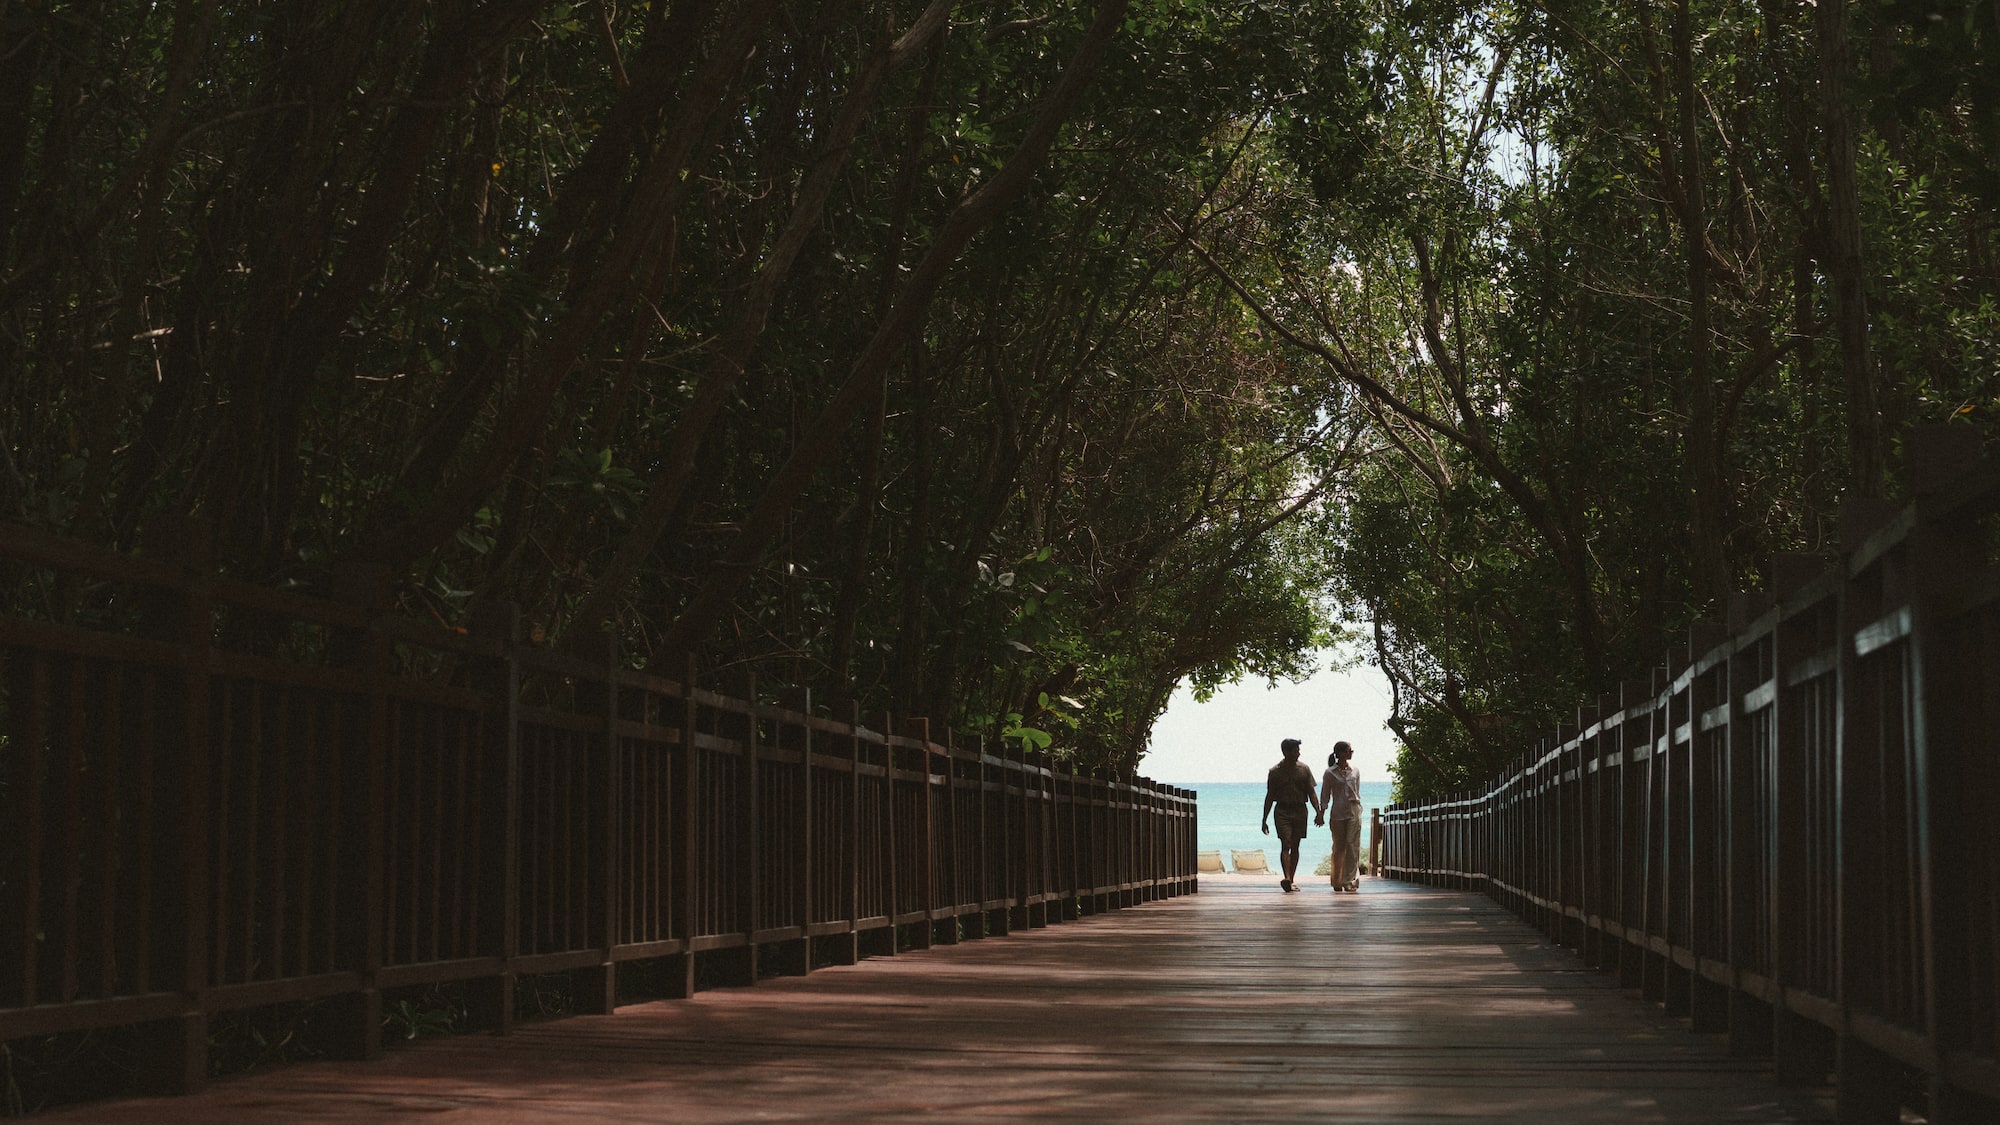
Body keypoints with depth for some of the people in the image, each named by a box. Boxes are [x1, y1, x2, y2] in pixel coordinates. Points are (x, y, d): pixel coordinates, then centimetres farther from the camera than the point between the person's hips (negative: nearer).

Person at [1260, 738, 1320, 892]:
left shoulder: (1304, 769, 6)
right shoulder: (1275, 771, 1)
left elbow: (1311, 793, 7)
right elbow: (1269, 797, 6)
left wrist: (1318, 812, -6)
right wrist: (1264, 820, 5)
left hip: (1300, 811, 2)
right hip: (1282, 811, -2)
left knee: (1295, 846, 5)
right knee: (1285, 844, -15)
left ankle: (1291, 881, 10)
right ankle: (1287, 878, -26)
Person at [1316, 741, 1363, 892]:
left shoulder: (1355, 772, 8)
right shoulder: (1330, 773, 1)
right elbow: (1325, 796, 4)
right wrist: (1321, 815, 1)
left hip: (1354, 812, 2)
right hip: (1337, 813, -1)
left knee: (1352, 845, -8)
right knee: (1339, 847, 3)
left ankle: (1349, 880, -9)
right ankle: (1337, 881, 13)